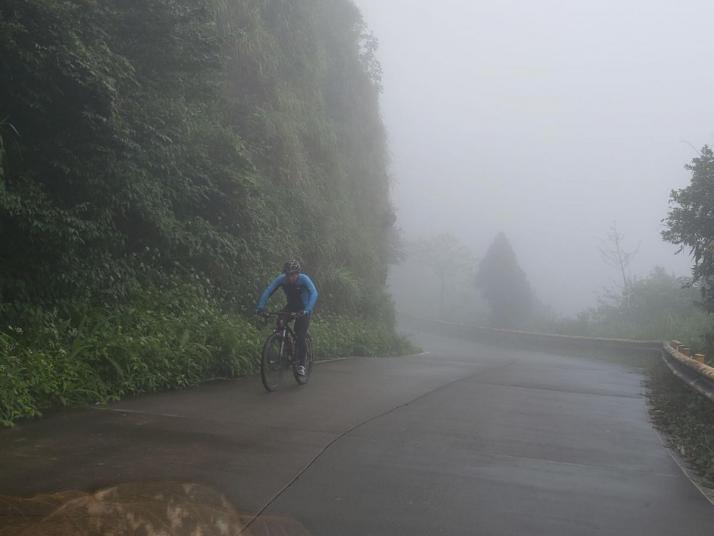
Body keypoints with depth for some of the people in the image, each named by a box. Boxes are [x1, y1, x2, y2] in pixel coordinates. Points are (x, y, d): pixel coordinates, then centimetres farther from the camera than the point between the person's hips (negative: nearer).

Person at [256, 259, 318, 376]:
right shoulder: (281, 279, -20)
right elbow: (268, 291, -26)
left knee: (300, 336, -15)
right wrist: (261, 306, -42)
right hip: (291, 306, 3)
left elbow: (314, 293, -41)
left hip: (304, 308, -3)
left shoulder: (303, 279, -28)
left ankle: (301, 364, -1)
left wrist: (308, 309, -56)